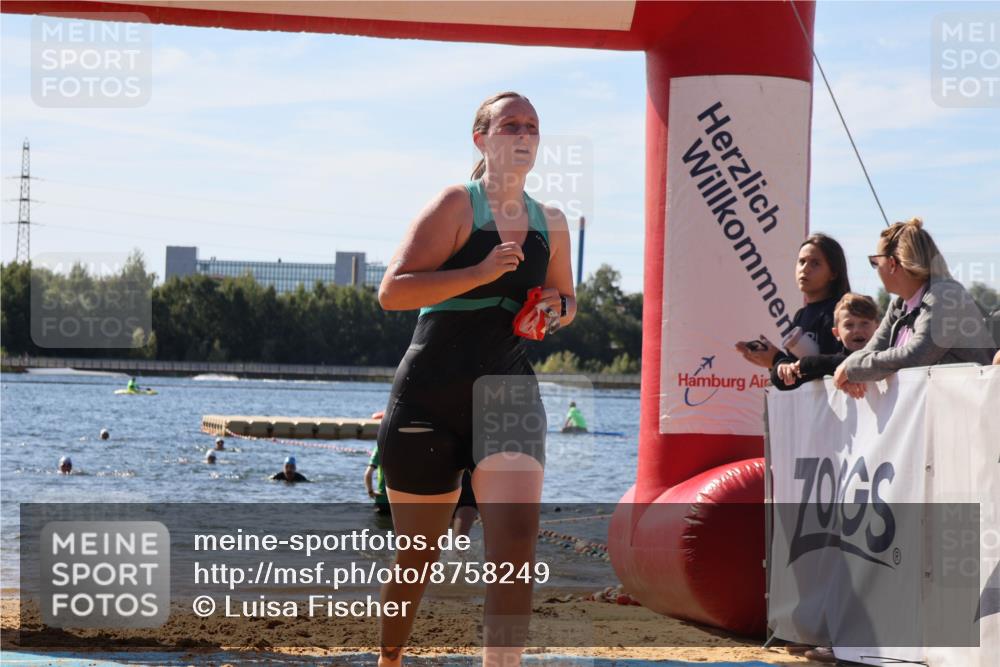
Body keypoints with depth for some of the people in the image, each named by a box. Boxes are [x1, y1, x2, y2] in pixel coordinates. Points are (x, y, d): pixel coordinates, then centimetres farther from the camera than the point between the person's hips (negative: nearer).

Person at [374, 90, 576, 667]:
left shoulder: (551, 223, 11)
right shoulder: (457, 205, -6)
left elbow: (565, 299, 27)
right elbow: (392, 292, -16)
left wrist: (557, 309, 3)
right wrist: (481, 272, -24)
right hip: (430, 396, -3)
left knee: (516, 539, -19)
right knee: (419, 554, 9)